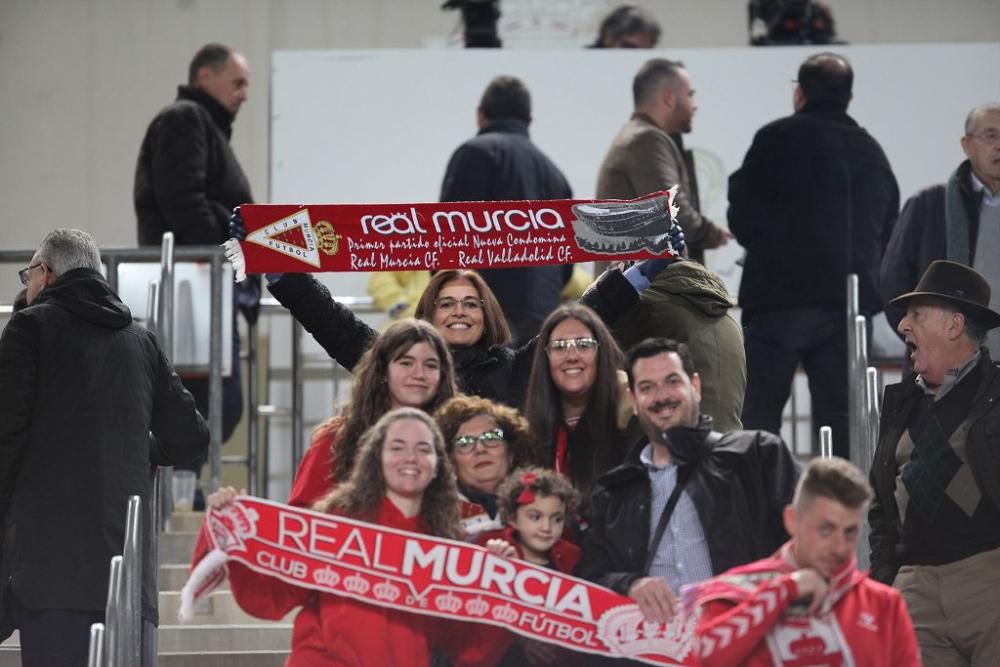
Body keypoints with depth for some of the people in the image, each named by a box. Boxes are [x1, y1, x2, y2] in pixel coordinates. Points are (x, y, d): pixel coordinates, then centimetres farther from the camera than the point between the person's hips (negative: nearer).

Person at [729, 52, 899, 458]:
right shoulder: (873, 153, 14)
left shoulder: (778, 139, -4)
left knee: (758, 418, -1)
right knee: (839, 421, 7)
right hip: (849, 303, 5)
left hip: (781, 293, -5)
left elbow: (742, 216, -5)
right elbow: (888, 231, 17)